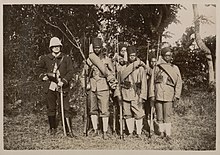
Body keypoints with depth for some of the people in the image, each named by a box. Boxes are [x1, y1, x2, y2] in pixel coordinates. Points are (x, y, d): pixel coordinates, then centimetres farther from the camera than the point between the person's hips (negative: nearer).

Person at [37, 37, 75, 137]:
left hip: (62, 87, -2)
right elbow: (39, 68, 24)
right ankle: (53, 128, 27)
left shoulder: (66, 58, 1)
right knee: (51, 109, 11)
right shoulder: (45, 58, 7)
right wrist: (43, 76, 8)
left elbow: (70, 72, -4)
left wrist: (63, 82, -15)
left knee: (65, 109, -5)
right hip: (49, 87, 2)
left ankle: (69, 130, 1)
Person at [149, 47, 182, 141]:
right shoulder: (157, 68, 10)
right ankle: (161, 132, 17)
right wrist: (152, 95, 1)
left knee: (167, 115, -4)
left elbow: (178, 83, 9)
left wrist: (176, 96, 0)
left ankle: (168, 134, 3)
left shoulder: (175, 68, 10)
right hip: (158, 94, 1)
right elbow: (152, 82, 9)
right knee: (159, 115, 5)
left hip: (169, 95, -1)